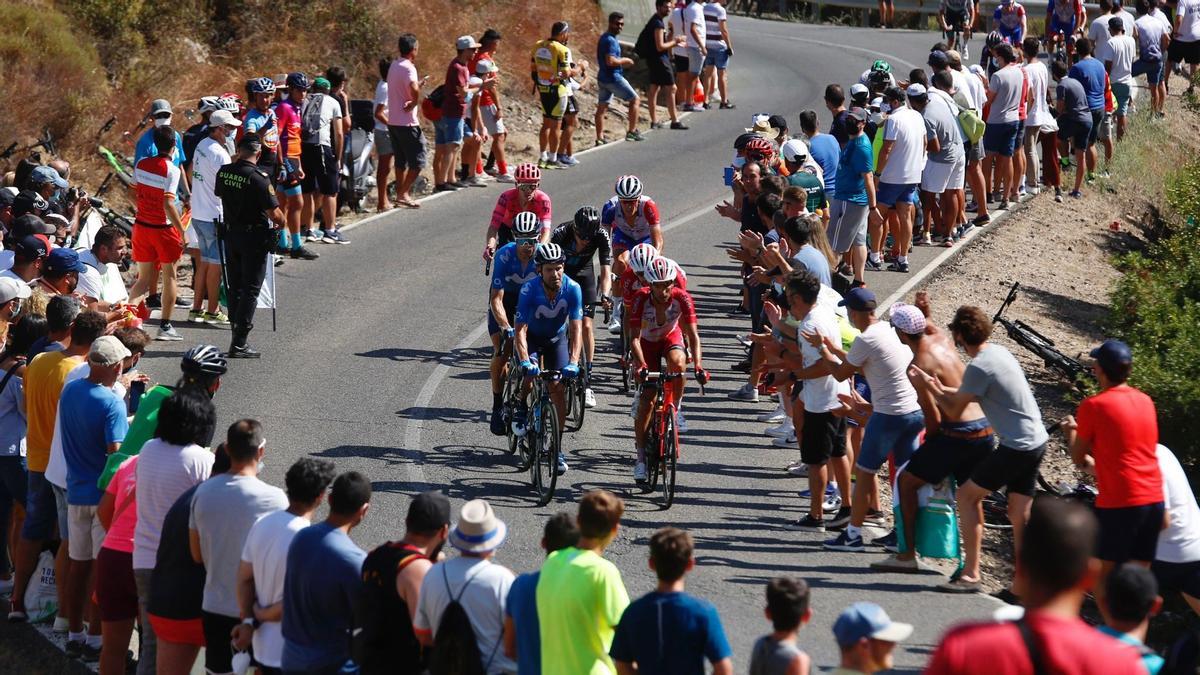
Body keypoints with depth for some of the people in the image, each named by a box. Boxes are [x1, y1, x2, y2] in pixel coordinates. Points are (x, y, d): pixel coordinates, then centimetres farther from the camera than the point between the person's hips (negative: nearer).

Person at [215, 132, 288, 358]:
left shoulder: (223, 172, -1)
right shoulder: (258, 177, -20)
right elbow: (274, 213, -19)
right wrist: (282, 221, 3)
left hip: (231, 233, 6)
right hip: (254, 236, -6)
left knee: (234, 288, 15)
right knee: (250, 291, 0)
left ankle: (238, 338, 19)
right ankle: (238, 345, -3)